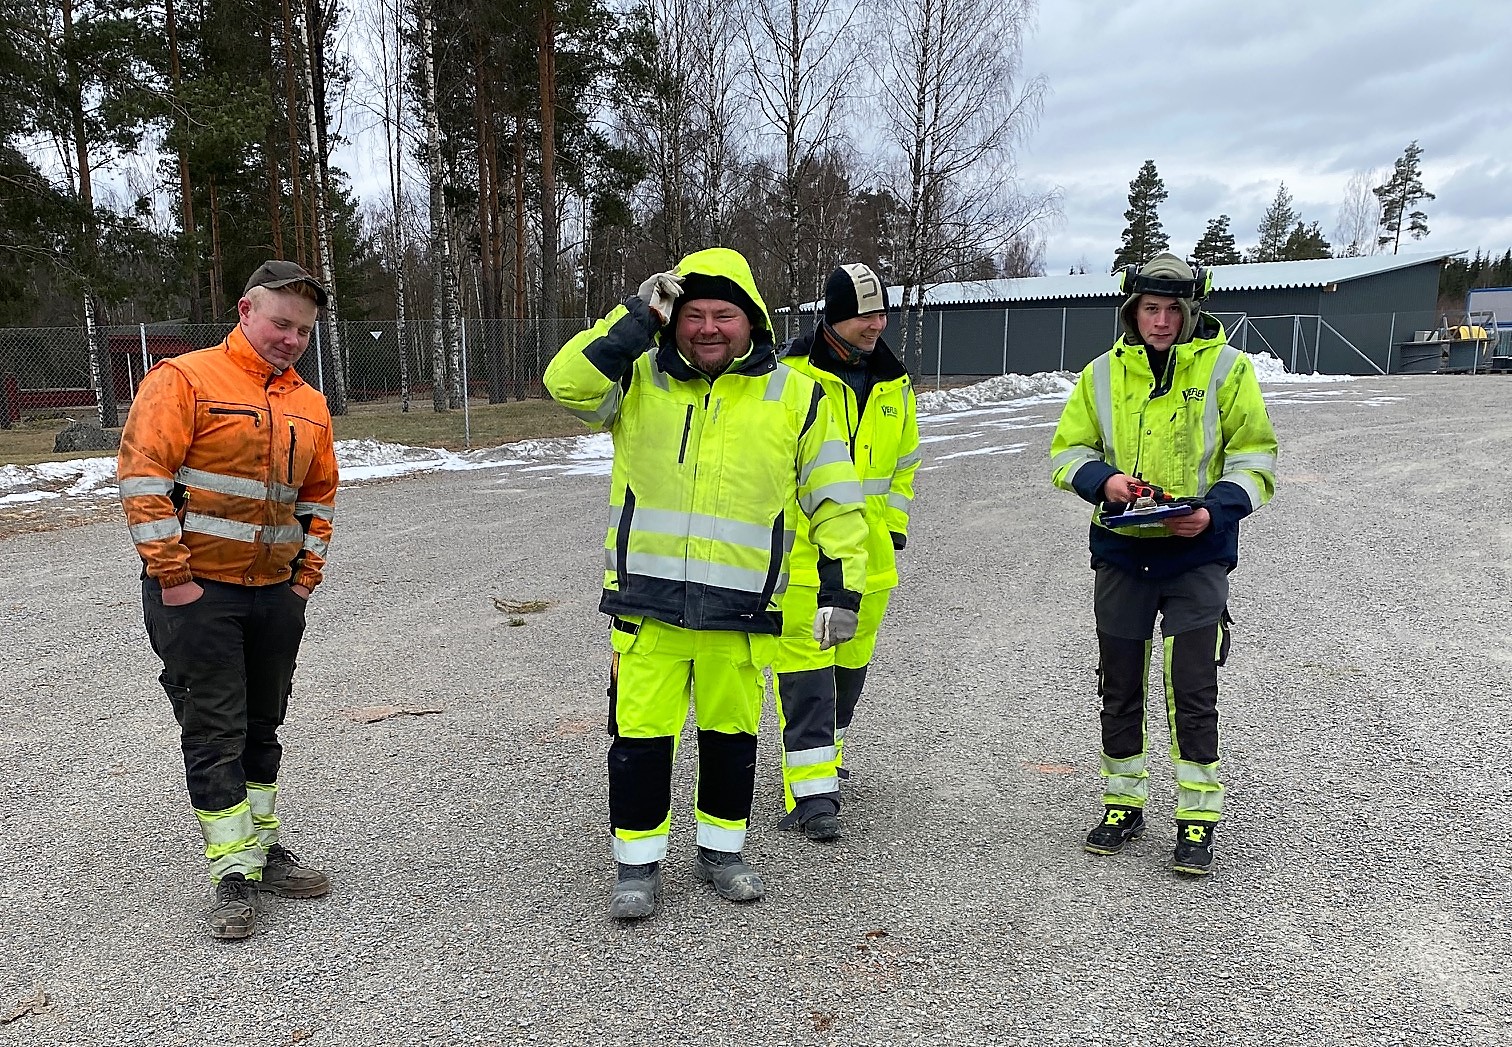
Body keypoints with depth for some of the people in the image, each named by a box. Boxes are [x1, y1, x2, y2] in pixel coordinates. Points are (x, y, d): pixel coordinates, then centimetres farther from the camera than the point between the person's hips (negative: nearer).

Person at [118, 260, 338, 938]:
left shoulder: (309, 405, 11)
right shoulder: (185, 380, -8)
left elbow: (320, 494, 19)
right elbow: (142, 477, -13)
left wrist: (307, 573, 10)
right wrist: (171, 576, -15)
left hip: (276, 593, 6)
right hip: (197, 592, -6)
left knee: (262, 728, 15)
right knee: (214, 731, -1)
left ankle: (261, 848, 28)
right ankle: (233, 873, 7)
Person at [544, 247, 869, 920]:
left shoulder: (795, 396, 4)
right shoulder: (639, 381, 5)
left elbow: (835, 502, 5)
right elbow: (568, 384, -13)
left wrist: (841, 588, -1)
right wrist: (637, 318, -13)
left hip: (740, 608, 1)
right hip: (647, 601, 0)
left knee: (731, 733, 13)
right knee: (640, 733, 4)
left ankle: (721, 850, 34)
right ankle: (638, 864, 22)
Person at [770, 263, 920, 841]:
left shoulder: (893, 383, 10)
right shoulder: (792, 373, -8)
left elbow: (904, 461, 21)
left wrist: (894, 523, 16)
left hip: (867, 549, 6)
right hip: (800, 542, -6)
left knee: (850, 659, 15)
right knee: (804, 662, -9)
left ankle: (823, 750, 36)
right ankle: (810, 791, -7)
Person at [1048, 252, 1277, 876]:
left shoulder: (1226, 368, -2)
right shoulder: (1103, 373, 6)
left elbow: (1254, 456, -1)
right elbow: (1067, 451, 9)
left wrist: (1215, 509, -18)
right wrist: (1104, 481, -12)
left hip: (1196, 554, -3)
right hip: (1120, 552, 3)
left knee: (1193, 692, -3)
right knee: (1119, 688, 12)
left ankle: (1197, 819, 11)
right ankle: (1123, 803, 28)